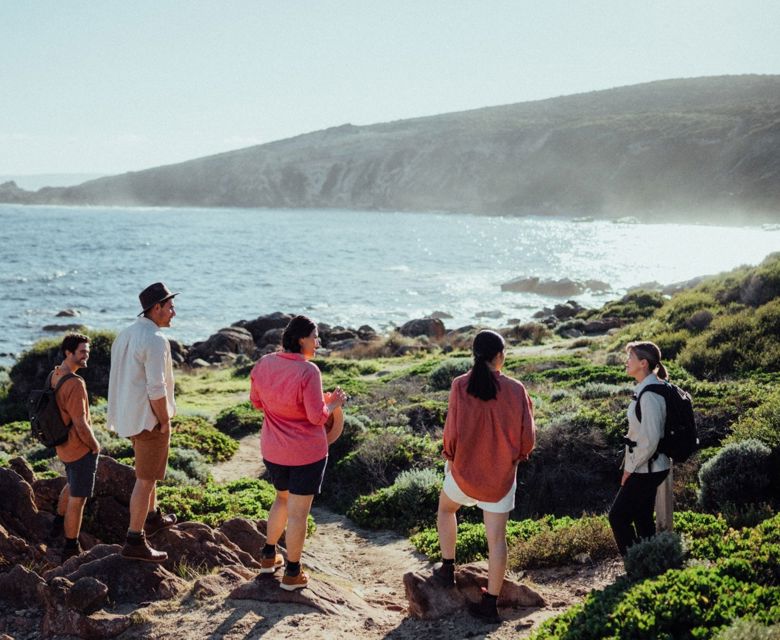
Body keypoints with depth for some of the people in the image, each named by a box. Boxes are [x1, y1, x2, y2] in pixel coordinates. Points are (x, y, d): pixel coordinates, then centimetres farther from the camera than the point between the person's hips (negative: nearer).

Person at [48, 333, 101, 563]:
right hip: (81, 448, -9)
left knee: (72, 484, 33)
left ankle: (59, 523, 44)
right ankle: (71, 548, 16)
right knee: (77, 498, 5)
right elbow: (81, 424, -27)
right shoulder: (75, 384, -28)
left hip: (64, 446, 9)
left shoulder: (53, 376, 0)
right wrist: (95, 445, -11)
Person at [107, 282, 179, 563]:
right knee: (145, 479, -2)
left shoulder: (125, 334, 7)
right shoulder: (155, 340, -21)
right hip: (149, 419, -9)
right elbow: (156, 389, -25)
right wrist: (165, 422, -14)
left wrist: (127, 414, 19)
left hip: (128, 415, 9)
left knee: (148, 470, 26)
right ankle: (134, 541, 1)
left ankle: (153, 518, 41)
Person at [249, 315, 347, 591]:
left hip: (273, 450, 6)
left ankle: (268, 556, 36)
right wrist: (334, 403, -3)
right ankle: (292, 574, 17)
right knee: (298, 511, 6)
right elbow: (317, 416, -21)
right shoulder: (308, 371, -23)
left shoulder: (264, 363, -4)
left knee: (283, 498, 28)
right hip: (306, 453, -6)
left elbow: (256, 400, 9)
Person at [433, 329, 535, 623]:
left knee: (445, 509, 30)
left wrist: (450, 457, 8)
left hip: (465, 469, 0)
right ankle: (490, 604, 9)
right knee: (497, 538, 6)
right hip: (502, 475, 0)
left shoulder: (461, 385, -12)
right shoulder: (515, 389, -9)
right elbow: (527, 436, -6)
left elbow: (452, 431, -12)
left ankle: (447, 569, 32)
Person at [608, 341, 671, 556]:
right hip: (646, 468, 9)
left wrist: (630, 468, -15)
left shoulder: (649, 395, -21)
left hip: (645, 470, -9)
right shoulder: (644, 389, 9)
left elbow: (650, 439, -24)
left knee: (618, 516, -3)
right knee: (642, 519, 14)